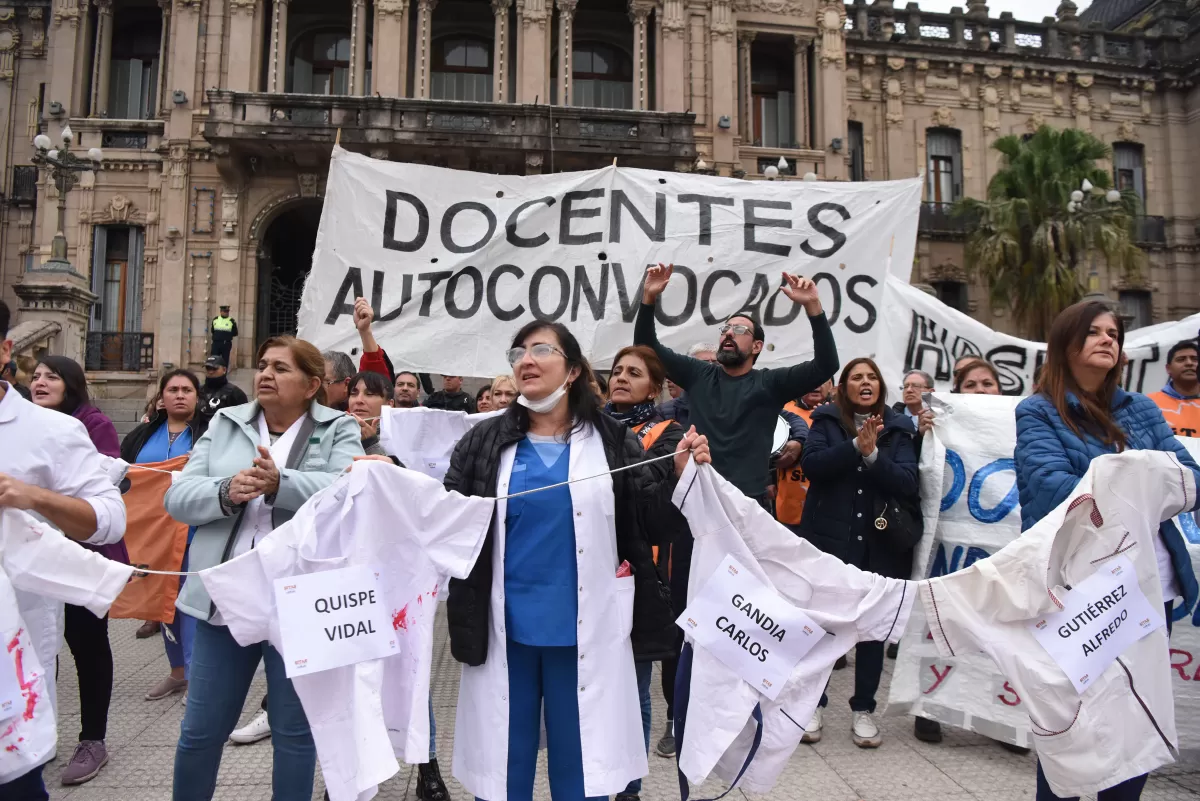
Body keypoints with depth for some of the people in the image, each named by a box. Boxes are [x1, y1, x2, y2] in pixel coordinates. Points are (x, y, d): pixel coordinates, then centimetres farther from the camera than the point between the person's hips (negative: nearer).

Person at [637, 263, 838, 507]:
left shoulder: (769, 384, 0)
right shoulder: (698, 375, 8)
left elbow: (826, 366, -10)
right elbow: (646, 347, 7)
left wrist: (812, 305, -20)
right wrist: (649, 297, -7)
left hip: (749, 500, -2)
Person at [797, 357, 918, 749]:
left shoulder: (898, 427, 6)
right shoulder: (826, 420, 3)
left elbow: (908, 483, -7)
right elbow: (810, 463, -13)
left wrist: (873, 454, -20)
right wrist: (855, 446, -22)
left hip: (879, 543, 1)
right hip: (828, 538, -1)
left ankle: (864, 709, 23)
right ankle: (814, 703, 22)